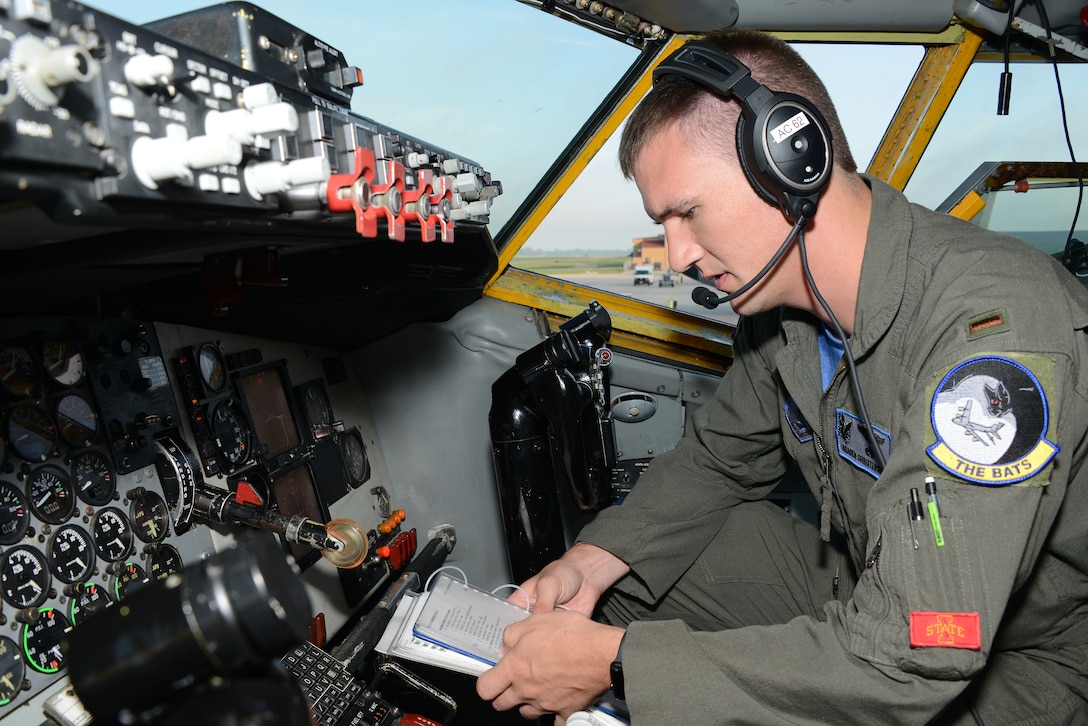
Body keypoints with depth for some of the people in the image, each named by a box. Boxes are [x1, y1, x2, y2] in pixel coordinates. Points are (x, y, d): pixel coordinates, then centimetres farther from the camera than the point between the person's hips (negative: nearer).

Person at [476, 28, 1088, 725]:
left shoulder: (996, 333, -33)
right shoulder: (784, 291, -8)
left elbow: (908, 663, -36)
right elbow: (720, 458, 7)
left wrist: (613, 661, -31)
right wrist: (594, 558, -10)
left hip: (1011, 670, -6)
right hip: (868, 587, 7)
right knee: (619, 578, -2)